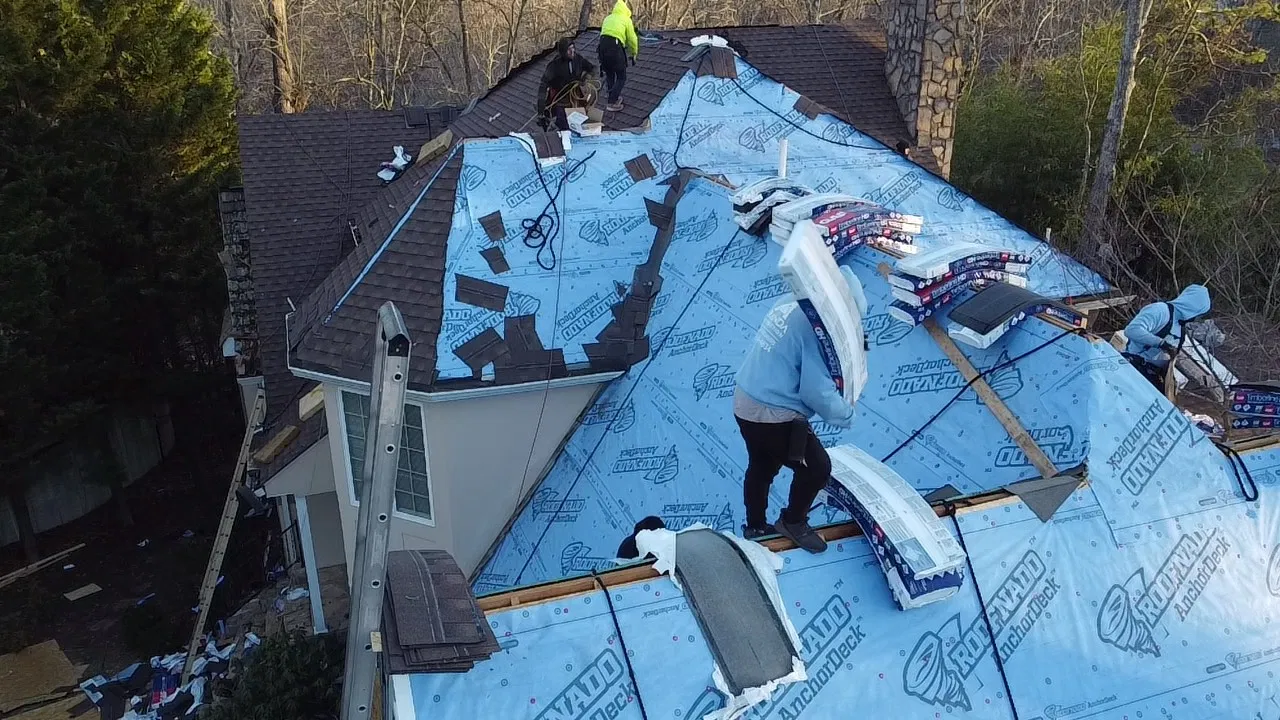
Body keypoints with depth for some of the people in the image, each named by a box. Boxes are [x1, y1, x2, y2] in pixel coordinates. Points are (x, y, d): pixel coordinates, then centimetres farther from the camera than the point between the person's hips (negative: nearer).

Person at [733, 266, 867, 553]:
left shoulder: (790, 303, 4)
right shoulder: (817, 324, -21)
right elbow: (817, 390, -21)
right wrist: (846, 413, -4)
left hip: (745, 403, 9)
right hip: (774, 415, -9)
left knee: (761, 468, 28)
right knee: (818, 467, 10)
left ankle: (755, 527, 45)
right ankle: (793, 522, 28)